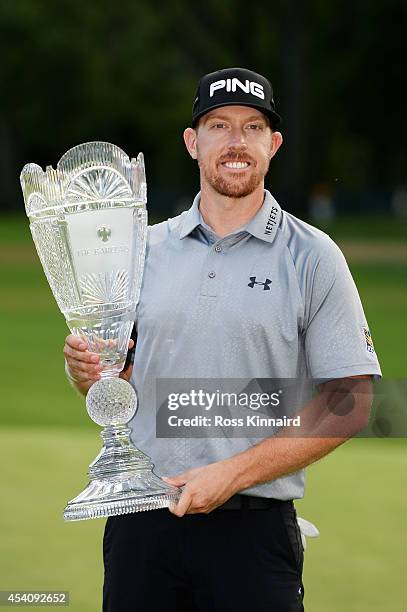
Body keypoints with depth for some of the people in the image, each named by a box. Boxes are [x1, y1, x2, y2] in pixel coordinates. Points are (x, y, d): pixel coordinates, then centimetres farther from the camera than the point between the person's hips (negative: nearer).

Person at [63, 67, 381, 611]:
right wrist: (88, 372, -8)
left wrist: (232, 474, -14)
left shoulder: (312, 257, -1)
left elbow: (350, 401, -6)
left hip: (254, 530, -3)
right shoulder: (145, 248, 11)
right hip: (140, 522, 3)